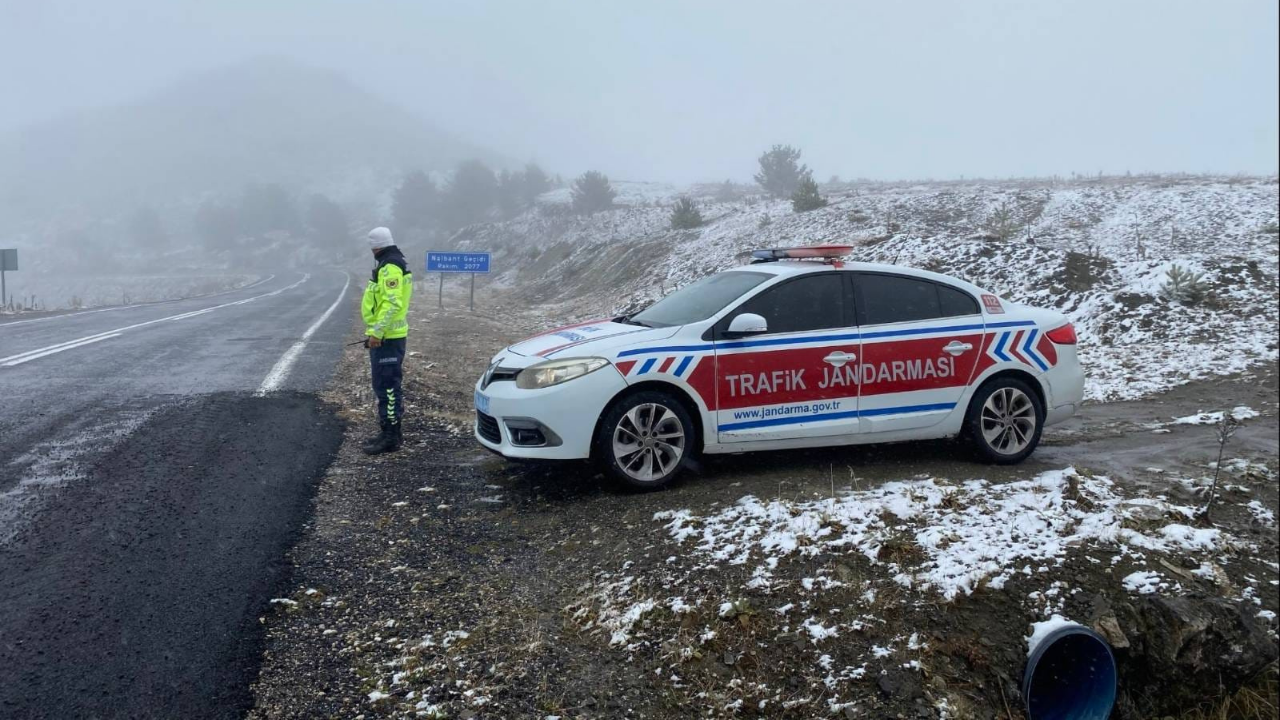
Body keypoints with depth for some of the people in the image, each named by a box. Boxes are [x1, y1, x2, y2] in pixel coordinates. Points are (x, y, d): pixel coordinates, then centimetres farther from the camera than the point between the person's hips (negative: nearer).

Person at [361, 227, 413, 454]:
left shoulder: (389, 267, -16)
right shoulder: (394, 264, 17)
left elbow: (392, 304, -25)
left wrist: (376, 332, -25)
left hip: (385, 337, -11)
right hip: (390, 335, 11)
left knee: (386, 386, -7)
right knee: (388, 385, 16)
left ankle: (390, 437, -3)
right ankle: (391, 431, 25)